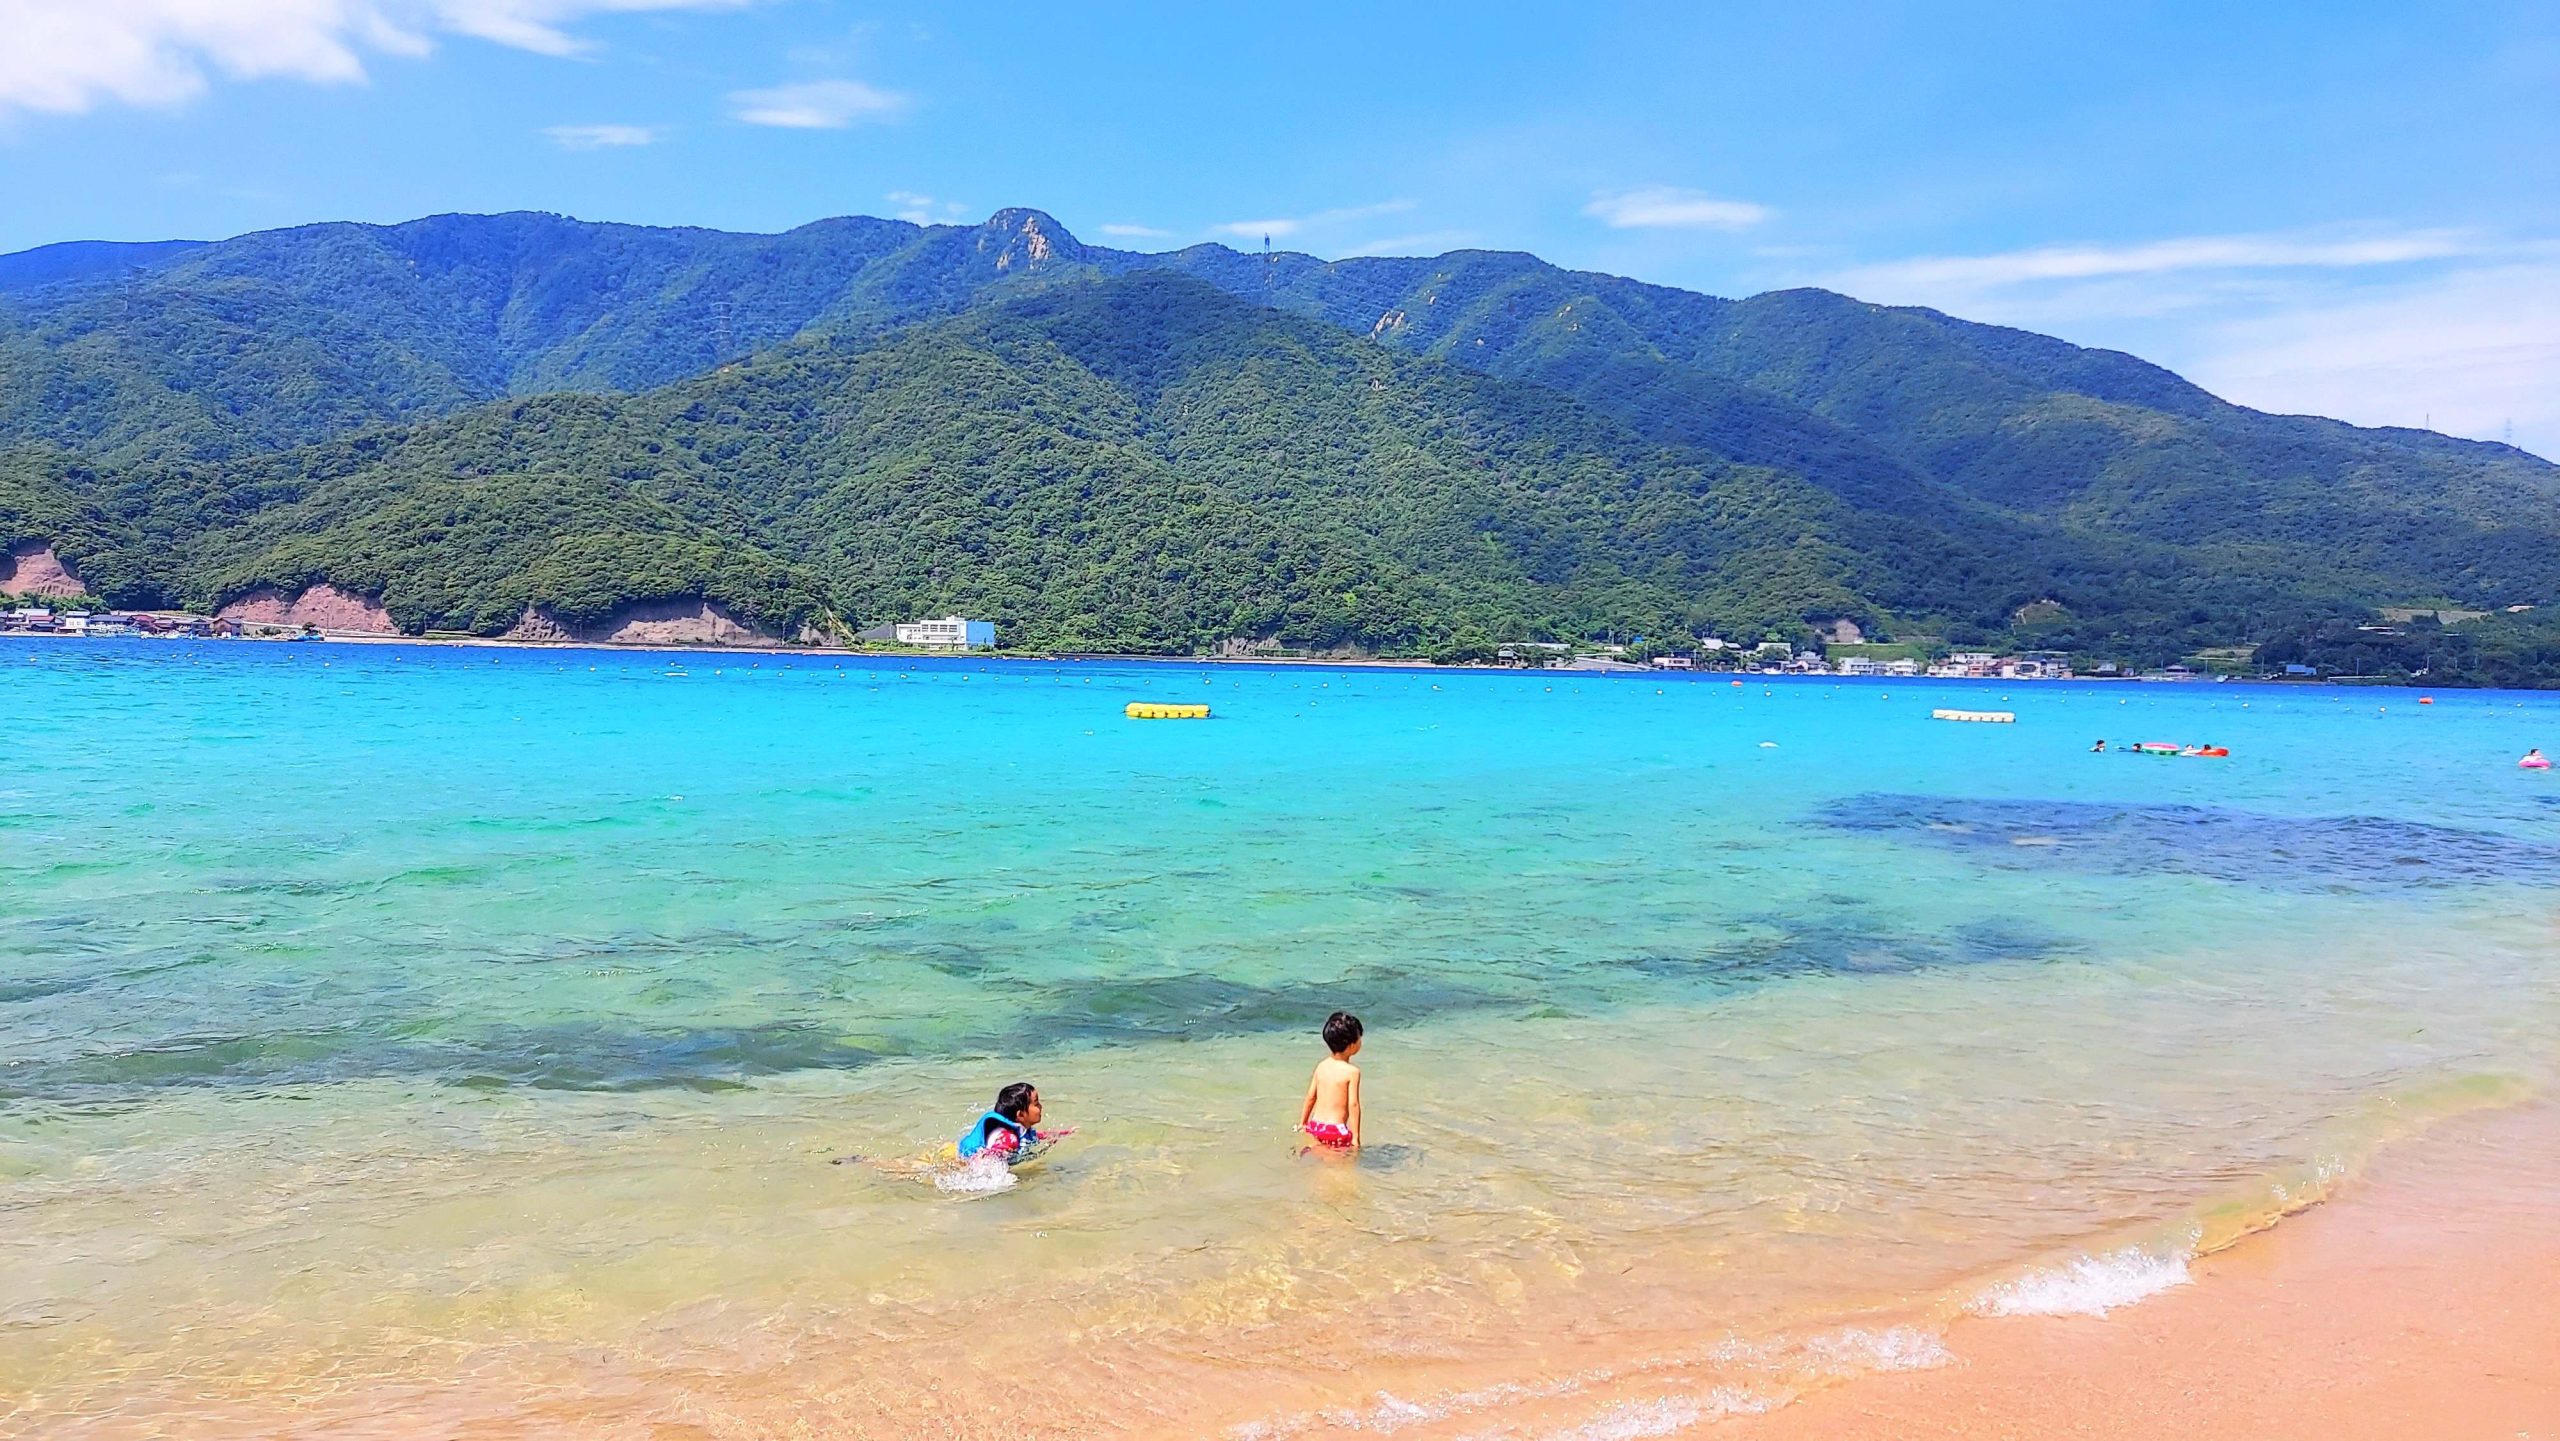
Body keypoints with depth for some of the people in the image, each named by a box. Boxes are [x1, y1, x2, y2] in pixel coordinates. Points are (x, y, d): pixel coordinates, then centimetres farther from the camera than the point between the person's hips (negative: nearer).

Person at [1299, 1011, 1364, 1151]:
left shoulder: (1321, 1066, 7)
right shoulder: (1352, 1071, -11)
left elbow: (1310, 1097, 13)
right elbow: (1353, 1105, -12)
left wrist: (1302, 1123, 24)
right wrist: (1355, 1137, -8)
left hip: (1315, 1126, 6)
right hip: (1336, 1130, -6)